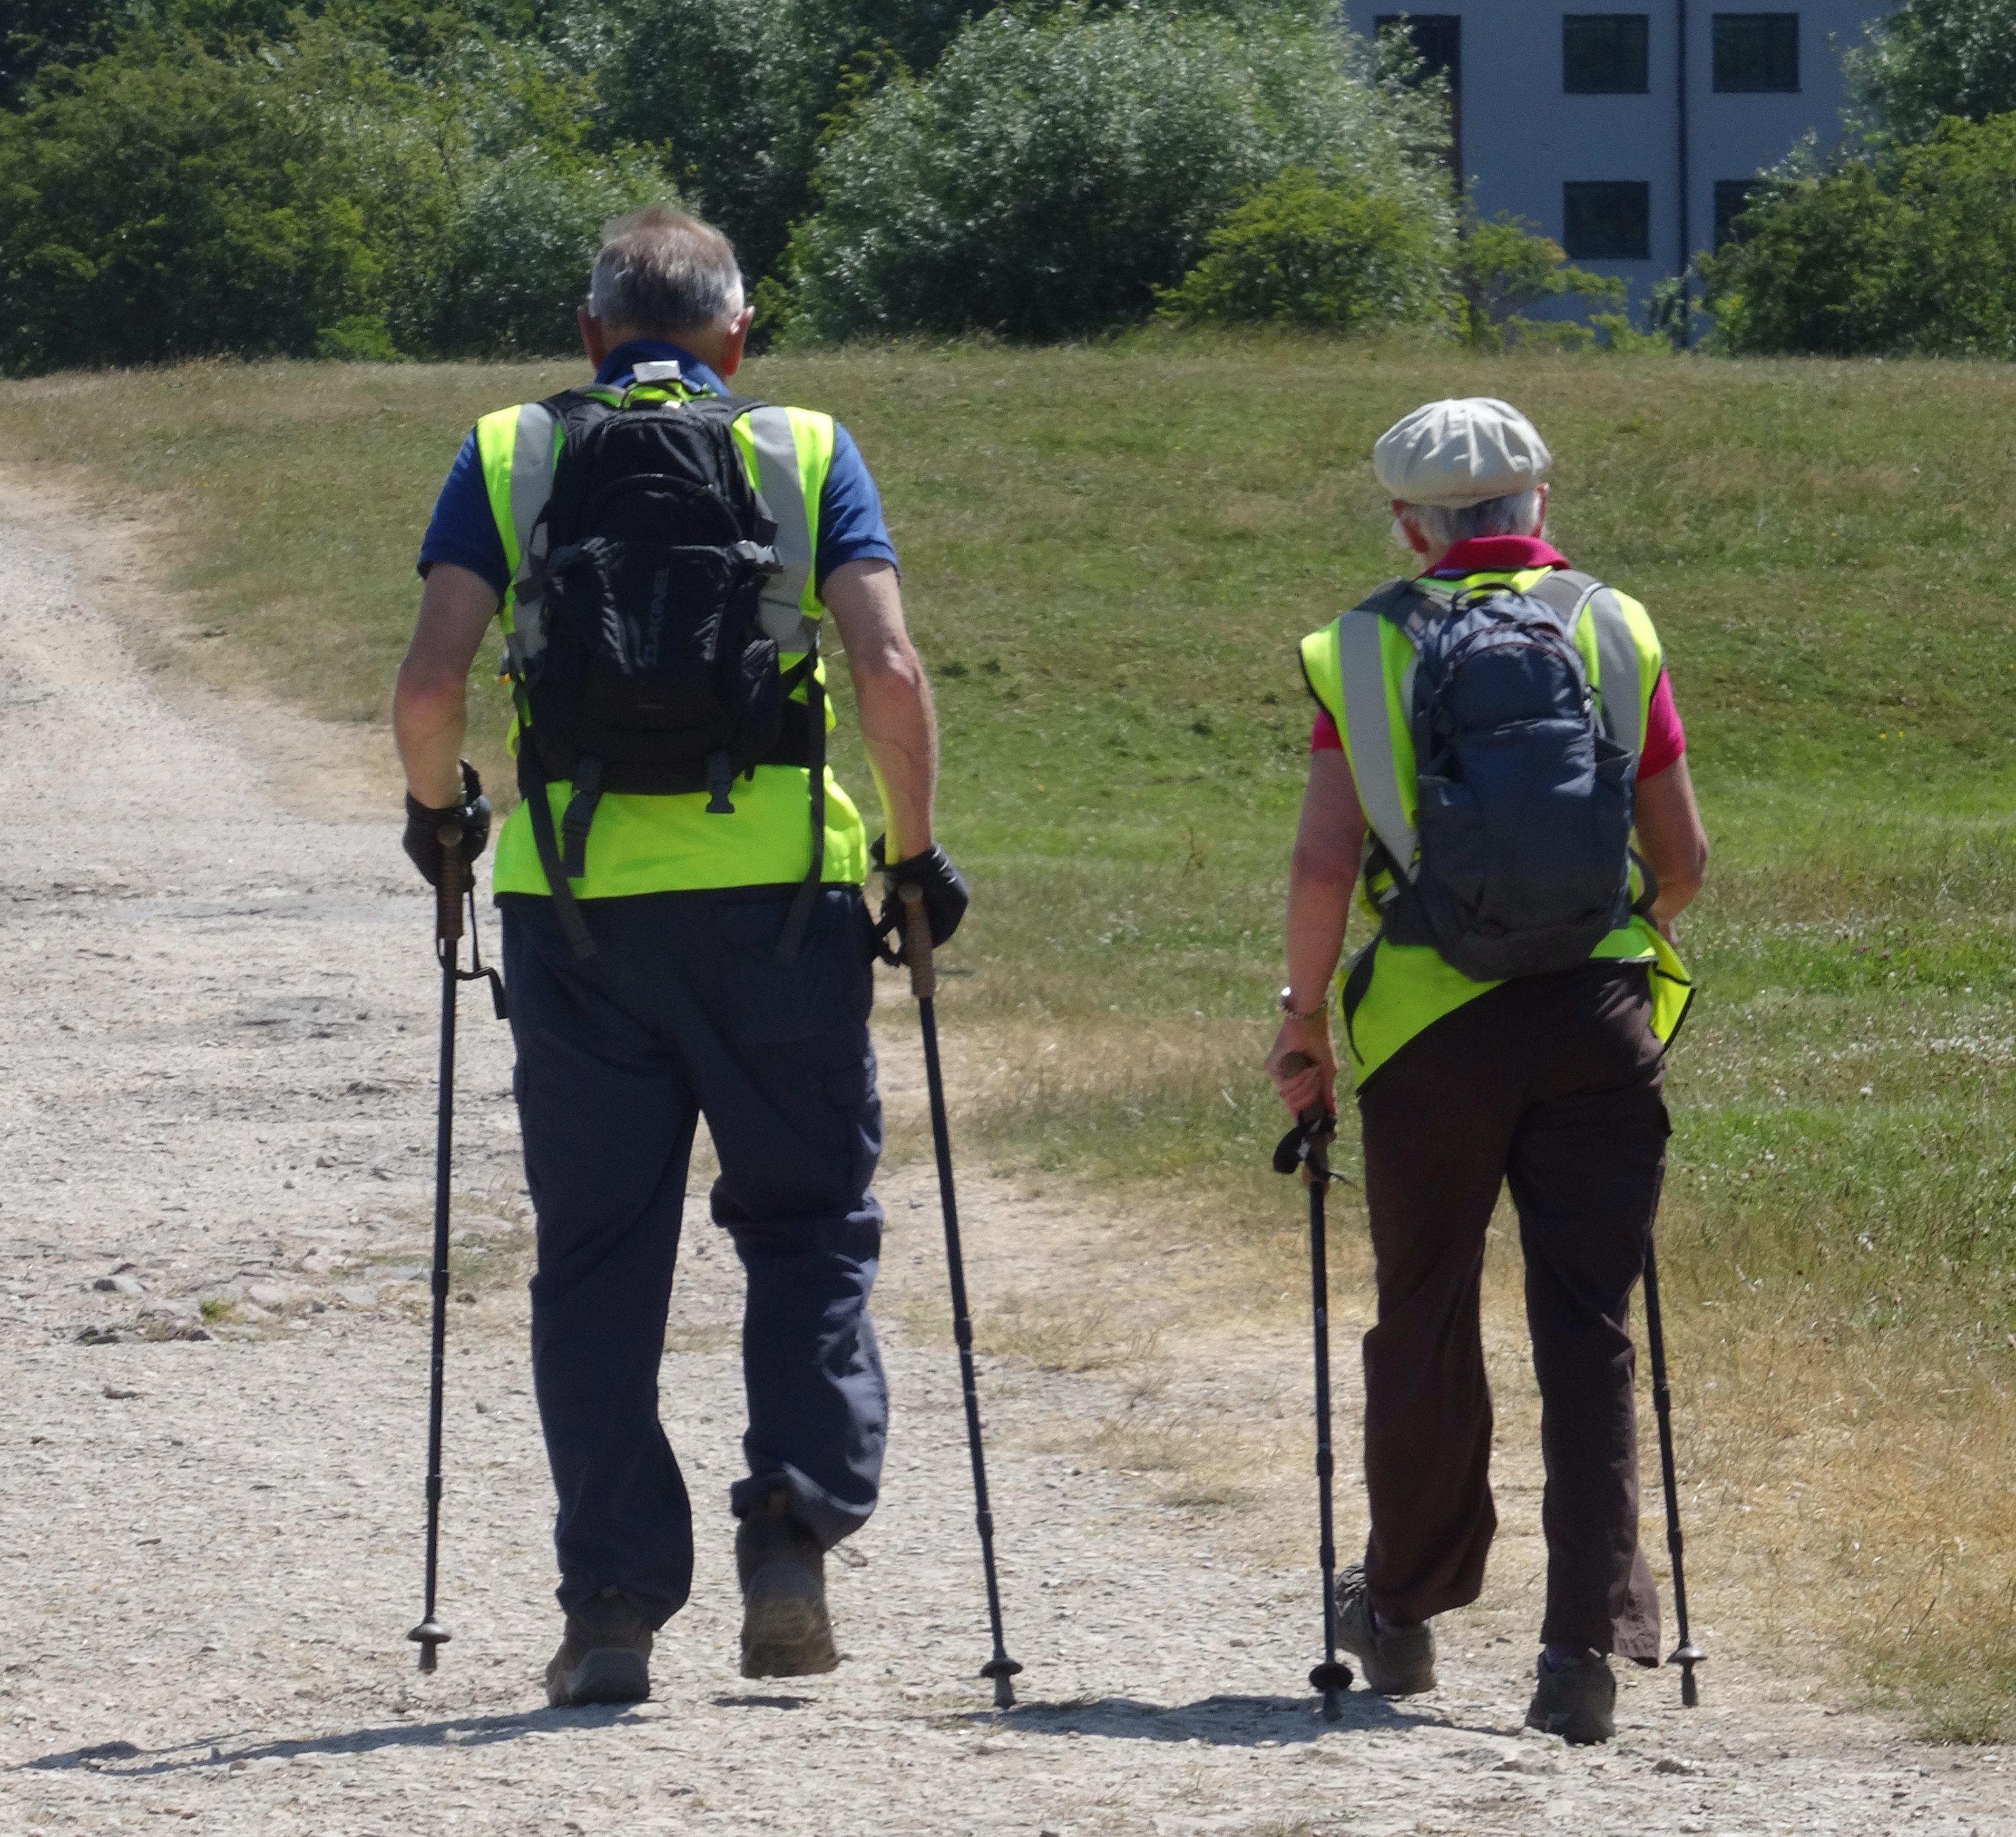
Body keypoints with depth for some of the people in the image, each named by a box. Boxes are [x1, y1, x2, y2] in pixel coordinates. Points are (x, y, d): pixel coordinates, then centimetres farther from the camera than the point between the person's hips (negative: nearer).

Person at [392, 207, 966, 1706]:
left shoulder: (508, 458, 6)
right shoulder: (807, 455, 5)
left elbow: (430, 686, -4)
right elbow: (888, 669, -7)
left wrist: (438, 807, 15)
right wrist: (916, 852, 5)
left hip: (577, 901, 1)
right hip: (781, 894, 0)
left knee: (599, 1257, 8)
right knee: (810, 1225, 14)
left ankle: (615, 1604, 5)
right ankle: (793, 1536, -2)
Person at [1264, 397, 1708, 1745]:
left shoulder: (1366, 649, 1)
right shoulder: (1618, 634, 4)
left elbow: (1324, 863, -5)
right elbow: (1685, 860, 7)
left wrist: (1303, 1018, 8)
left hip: (1429, 1023, 0)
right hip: (1596, 1019, 0)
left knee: (1426, 1324, 14)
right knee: (1588, 1331, 1)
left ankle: (1406, 1611, 30)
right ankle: (1587, 1643, -9)